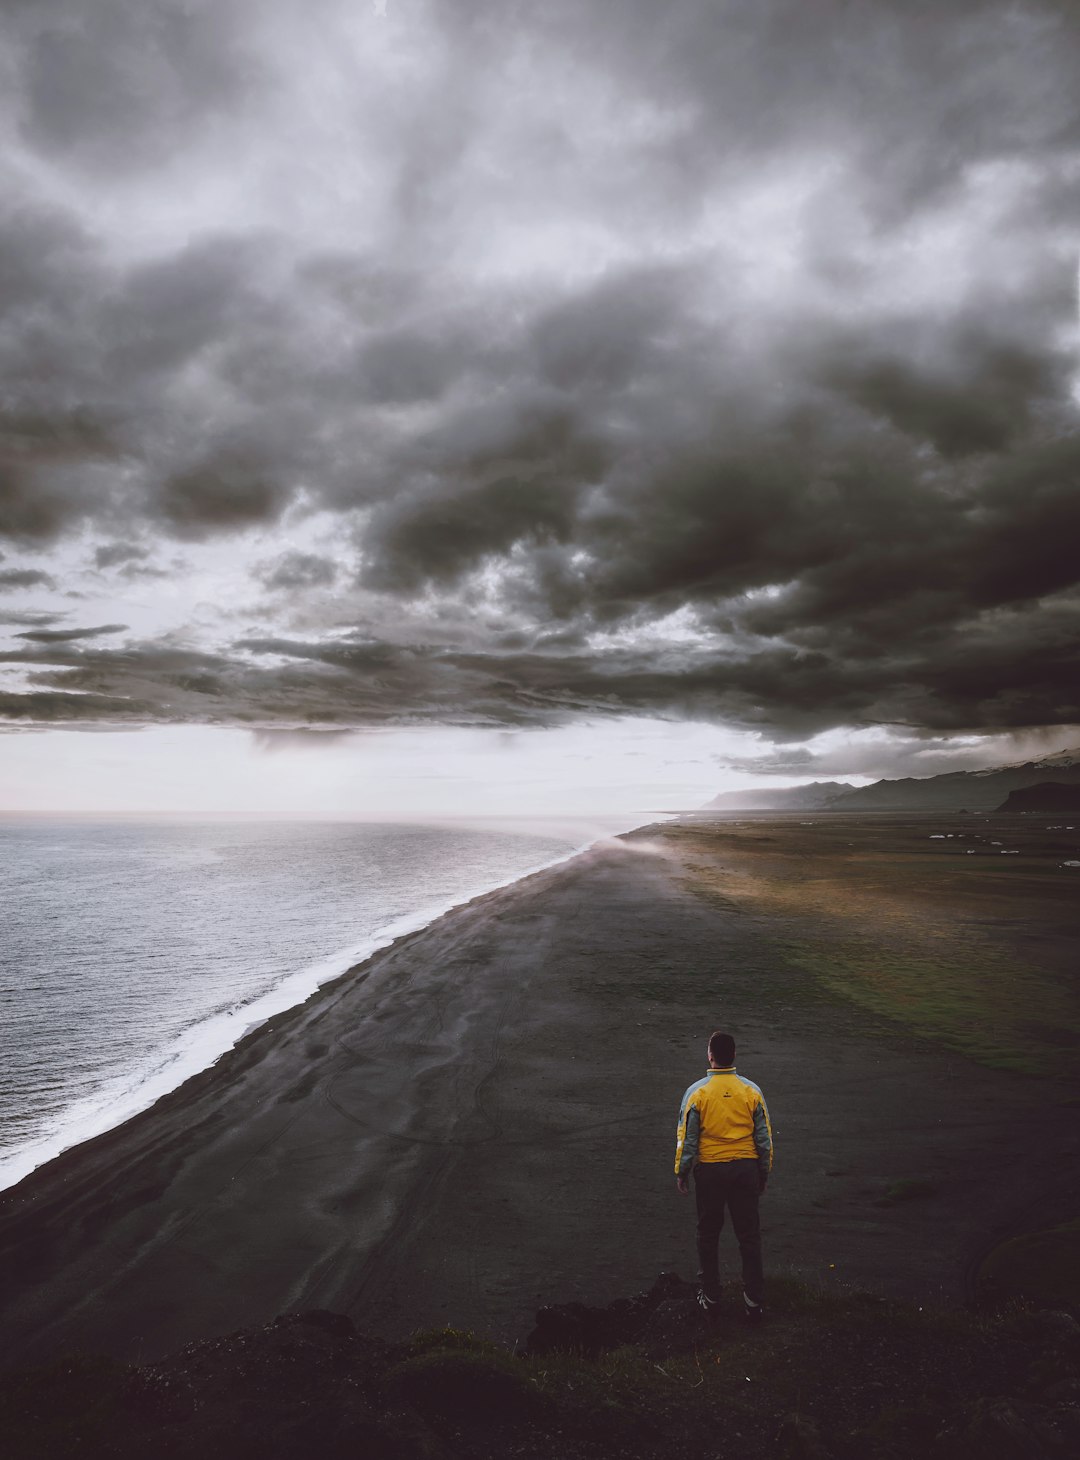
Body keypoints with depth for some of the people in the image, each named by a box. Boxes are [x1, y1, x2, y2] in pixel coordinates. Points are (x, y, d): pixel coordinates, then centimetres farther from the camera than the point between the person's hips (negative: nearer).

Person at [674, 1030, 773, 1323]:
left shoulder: (696, 1092, -12)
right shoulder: (752, 1091, -5)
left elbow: (687, 1139, -7)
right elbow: (765, 1138, 1)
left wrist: (681, 1172, 6)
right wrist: (764, 1173, 14)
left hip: (709, 1171, -1)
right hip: (746, 1170, 2)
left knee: (708, 1236, 15)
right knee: (749, 1237, 13)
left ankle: (710, 1298, 25)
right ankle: (754, 1302, 19)